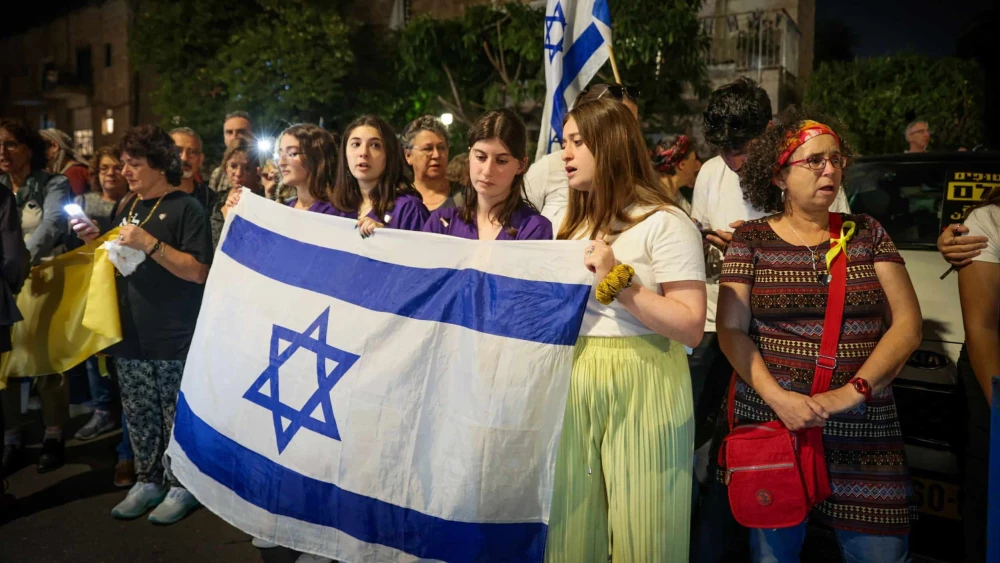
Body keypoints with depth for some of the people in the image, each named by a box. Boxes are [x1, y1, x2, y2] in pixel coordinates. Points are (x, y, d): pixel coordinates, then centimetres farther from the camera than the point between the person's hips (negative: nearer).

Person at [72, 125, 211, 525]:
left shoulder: (185, 208, -8)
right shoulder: (127, 210, 14)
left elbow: (199, 272, -16)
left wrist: (150, 244, -22)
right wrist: (96, 242, 5)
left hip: (174, 339, -7)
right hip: (131, 335, 7)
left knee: (177, 417, 2)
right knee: (139, 417, 13)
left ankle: (181, 486, 15)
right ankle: (147, 482, 25)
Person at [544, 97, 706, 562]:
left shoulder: (665, 224, -9)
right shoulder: (574, 223, 16)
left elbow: (691, 328, -15)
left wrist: (619, 281, -18)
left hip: (640, 386, -6)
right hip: (574, 383, 7)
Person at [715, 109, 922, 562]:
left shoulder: (867, 234, 7)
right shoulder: (751, 240, 2)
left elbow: (907, 323, 1)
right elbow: (731, 330, -3)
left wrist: (852, 392, -13)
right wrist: (777, 397, -18)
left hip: (864, 429, 2)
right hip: (771, 420, -1)